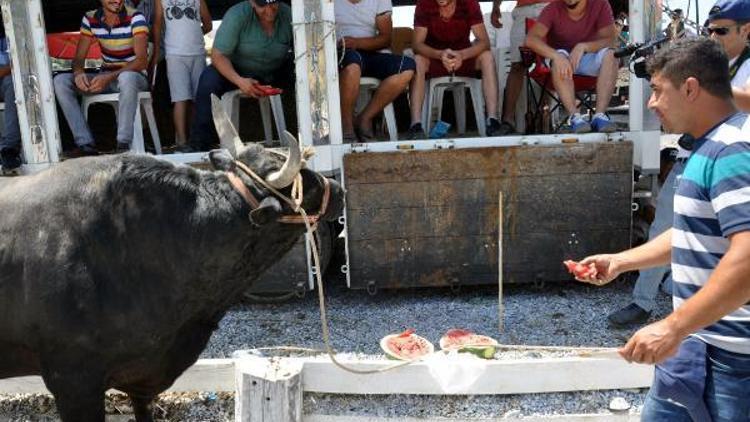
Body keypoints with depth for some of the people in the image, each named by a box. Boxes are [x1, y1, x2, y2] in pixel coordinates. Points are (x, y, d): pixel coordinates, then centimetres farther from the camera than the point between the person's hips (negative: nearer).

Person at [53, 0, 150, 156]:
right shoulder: (90, 19, 0)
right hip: (105, 77, 5)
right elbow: (79, 57, 2)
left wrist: (109, 77, -34)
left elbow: (142, 60, -23)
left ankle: (124, 145, -32)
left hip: (134, 76, -5)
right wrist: (78, 72, -23)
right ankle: (86, 144, -19)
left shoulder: (135, 18, -14)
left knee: (126, 78, -40)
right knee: (60, 81, -14)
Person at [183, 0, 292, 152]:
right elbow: (218, 55, -24)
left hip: (277, 72, 2)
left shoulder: (288, 15, -15)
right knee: (209, 79, -29)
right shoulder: (237, 15, -23)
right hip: (239, 71, -2)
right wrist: (239, 81, -40)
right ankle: (199, 144, -23)